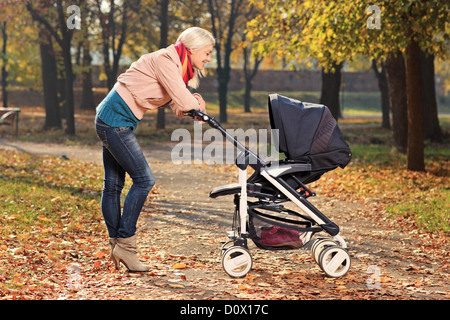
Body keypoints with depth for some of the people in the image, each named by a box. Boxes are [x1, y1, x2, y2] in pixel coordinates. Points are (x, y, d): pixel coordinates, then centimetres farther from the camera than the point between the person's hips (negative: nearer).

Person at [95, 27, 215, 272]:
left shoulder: (175, 65, 14)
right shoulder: (165, 60, -16)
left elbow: (179, 108, 12)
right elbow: (184, 101, -21)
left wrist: (193, 104, -9)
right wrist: (198, 105, 0)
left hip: (109, 122, 10)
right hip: (116, 121, -10)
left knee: (113, 185, 12)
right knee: (144, 180, -9)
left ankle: (116, 243, 18)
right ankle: (125, 244, -5)